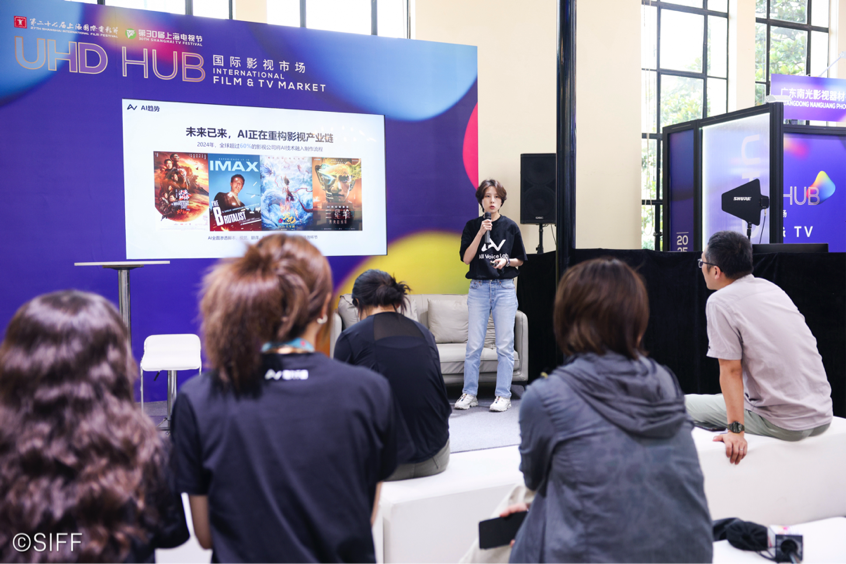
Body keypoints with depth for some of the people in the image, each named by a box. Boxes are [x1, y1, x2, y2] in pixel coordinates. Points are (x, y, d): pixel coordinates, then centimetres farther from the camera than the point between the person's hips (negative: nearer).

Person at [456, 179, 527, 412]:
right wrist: (481, 232, -13)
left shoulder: (510, 227, 4)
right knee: (473, 345, 3)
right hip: (478, 288, 1)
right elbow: (466, 258, -5)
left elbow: (520, 260, 11)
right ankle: (469, 393, 14)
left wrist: (506, 261, -9)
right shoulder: (472, 226, 5)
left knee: (504, 345, 1)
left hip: (504, 289, 0)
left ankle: (503, 395, 11)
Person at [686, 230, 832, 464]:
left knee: (686, 405, 3)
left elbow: (731, 370, -18)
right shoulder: (771, 288, 9)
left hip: (785, 424, -8)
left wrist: (736, 430, -17)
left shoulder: (720, 302, -15)